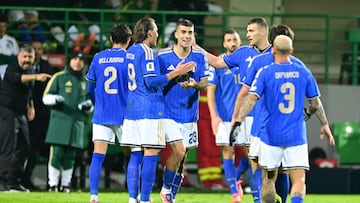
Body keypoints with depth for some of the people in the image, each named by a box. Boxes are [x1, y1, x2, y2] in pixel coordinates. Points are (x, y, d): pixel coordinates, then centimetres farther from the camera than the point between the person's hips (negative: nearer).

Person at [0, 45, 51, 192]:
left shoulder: (29, 72, 15)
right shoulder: (12, 68, -12)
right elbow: (16, 78, -36)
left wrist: (30, 107, 19)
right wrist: (36, 77, -47)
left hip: (20, 114, 9)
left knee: (23, 147, 10)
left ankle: (14, 180, 17)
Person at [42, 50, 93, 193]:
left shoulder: (86, 81, 19)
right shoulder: (59, 77, 6)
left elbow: (91, 101, 27)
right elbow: (46, 97, 4)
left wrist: (88, 105, 3)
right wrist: (55, 99, -17)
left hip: (77, 122, 4)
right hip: (59, 120, -4)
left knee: (70, 155, 3)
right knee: (56, 153, -9)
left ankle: (65, 184, 10)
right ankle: (53, 184, -4)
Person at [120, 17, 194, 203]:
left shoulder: (130, 52, 15)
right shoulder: (147, 52, -10)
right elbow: (151, 81, -17)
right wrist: (175, 73, -13)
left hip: (132, 109, 8)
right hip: (149, 110, -8)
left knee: (135, 155, 7)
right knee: (151, 155, -6)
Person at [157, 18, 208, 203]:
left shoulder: (199, 56, 0)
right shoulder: (163, 56, -7)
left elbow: (205, 83, 0)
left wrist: (195, 85, -20)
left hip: (190, 114, 4)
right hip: (169, 113, -4)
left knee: (181, 157, 9)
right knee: (179, 151, -18)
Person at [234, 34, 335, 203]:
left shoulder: (265, 72, -4)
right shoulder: (303, 72, 3)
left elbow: (251, 99, -14)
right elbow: (315, 103, 10)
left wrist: (237, 123, -15)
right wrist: (324, 125, 24)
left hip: (271, 135, -1)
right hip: (297, 136, 1)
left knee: (268, 179, 14)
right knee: (298, 180, -3)